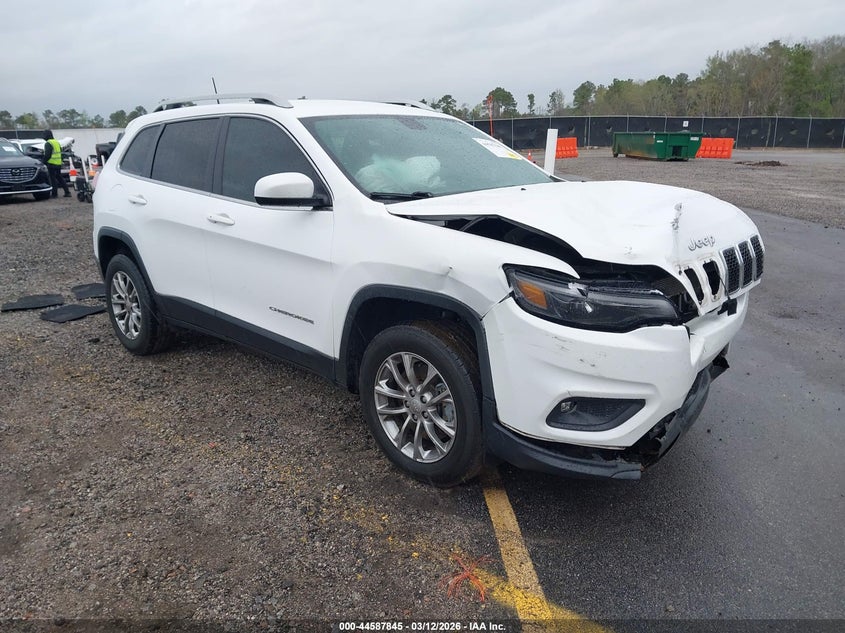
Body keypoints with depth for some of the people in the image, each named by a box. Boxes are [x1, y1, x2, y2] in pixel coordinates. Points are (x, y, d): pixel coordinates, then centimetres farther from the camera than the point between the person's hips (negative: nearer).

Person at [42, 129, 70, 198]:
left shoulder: (48, 143, -12)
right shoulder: (57, 142, 15)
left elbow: (47, 155, -18)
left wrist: (44, 161, -8)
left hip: (51, 164, -8)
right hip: (59, 164, 8)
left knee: (53, 179, -3)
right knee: (60, 178, 13)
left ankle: (55, 194, -1)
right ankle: (67, 192, 9)